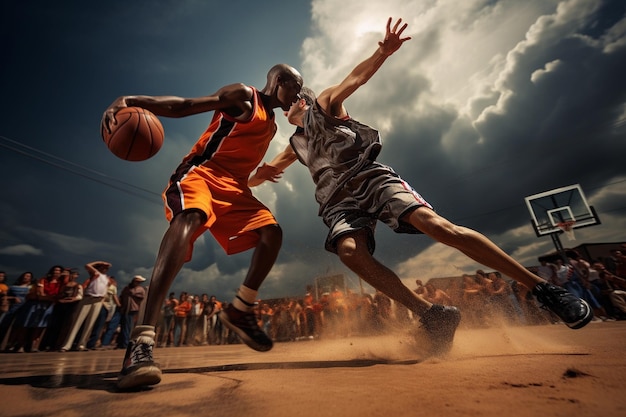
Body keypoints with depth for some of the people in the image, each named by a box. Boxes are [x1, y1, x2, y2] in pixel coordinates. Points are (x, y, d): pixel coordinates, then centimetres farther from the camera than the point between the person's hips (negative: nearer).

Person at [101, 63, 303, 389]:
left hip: (234, 185, 7)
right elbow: (184, 106, -9)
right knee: (189, 217, -37)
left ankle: (239, 311, 3)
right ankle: (141, 341, -38)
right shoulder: (242, 96, 1)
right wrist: (131, 100, -23)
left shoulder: (271, 125, 24)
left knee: (272, 233, -9)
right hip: (201, 171, -7)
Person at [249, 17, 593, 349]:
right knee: (350, 252, -28)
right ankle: (431, 314, -27)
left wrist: (383, 51, -18)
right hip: (339, 202, 5)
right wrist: (259, 174, 10)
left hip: (371, 179, -4)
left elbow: (355, 78, 2)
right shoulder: (296, 145, 32)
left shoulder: (323, 105, 20)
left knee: (438, 226, -23)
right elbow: (259, 177, 35)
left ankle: (544, 288, -11)